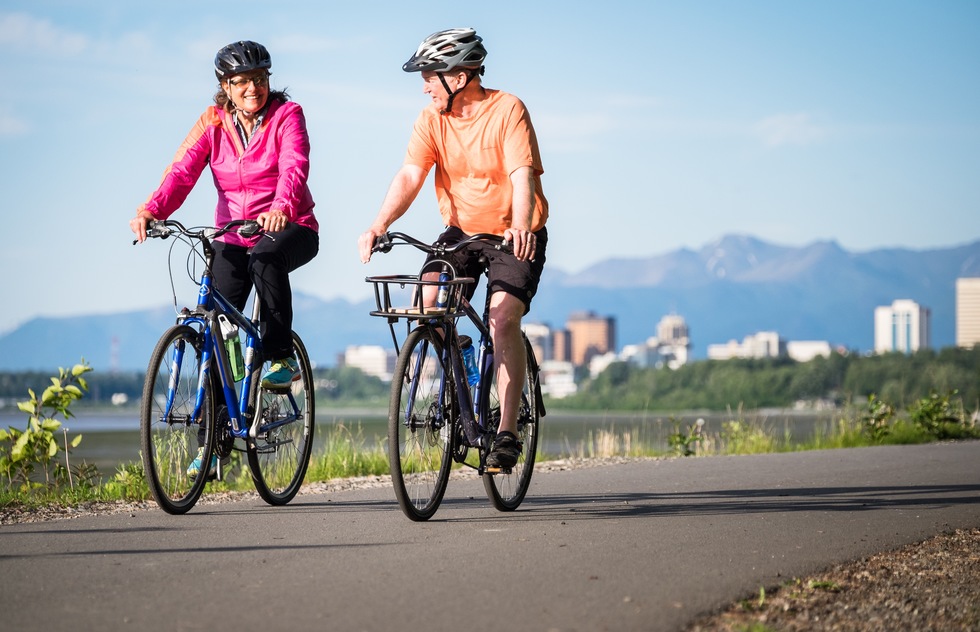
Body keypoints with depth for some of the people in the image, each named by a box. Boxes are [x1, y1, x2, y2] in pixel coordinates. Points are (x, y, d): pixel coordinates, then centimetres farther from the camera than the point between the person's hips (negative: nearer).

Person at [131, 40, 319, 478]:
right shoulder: (213, 123, 0)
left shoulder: (287, 116, -9)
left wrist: (281, 207, -48)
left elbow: (293, 167, -26)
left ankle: (282, 358, -22)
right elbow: (183, 171, -13)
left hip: (289, 229, -3)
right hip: (234, 235, 3)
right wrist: (151, 210, -32)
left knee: (265, 258, -38)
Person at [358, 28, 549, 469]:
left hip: (516, 236, -4)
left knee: (503, 318, -22)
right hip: (462, 230, 5)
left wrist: (520, 226, -47)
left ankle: (507, 433, -18)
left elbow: (522, 176, -28)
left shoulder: (507, 110, -17)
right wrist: (380, 224, -32)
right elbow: (410, 175, -15)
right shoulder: (432, 119, -4)